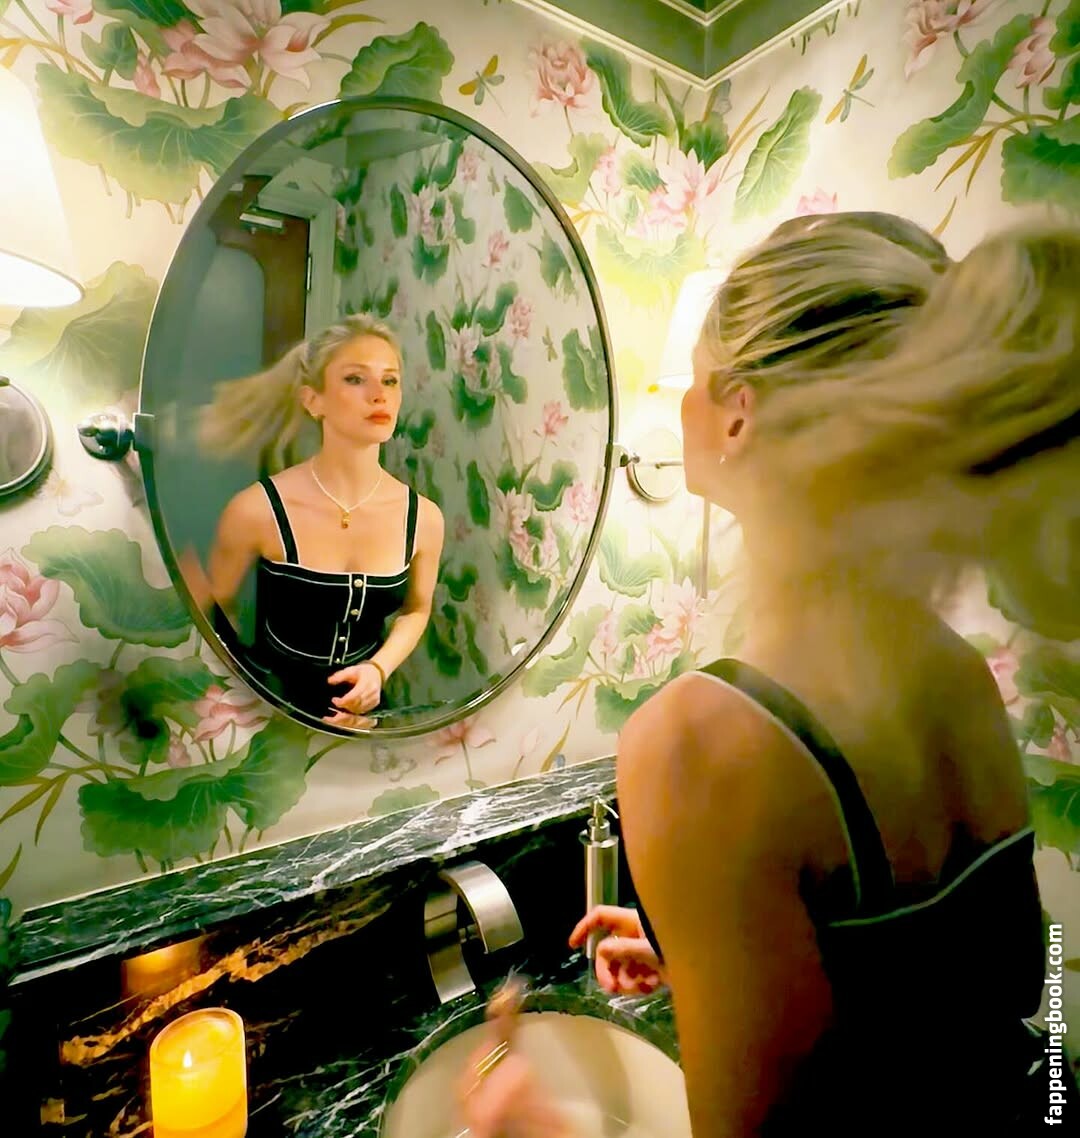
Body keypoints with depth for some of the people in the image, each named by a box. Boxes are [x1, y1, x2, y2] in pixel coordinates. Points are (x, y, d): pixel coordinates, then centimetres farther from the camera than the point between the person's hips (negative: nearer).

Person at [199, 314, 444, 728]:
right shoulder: (257, 509, -22)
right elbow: (217, 608, -5)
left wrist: (377, 670, -13)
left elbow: (416, 609, 1)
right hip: (270, 698, -2)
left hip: (360, 702, 2)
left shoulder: (424, 516, -16)